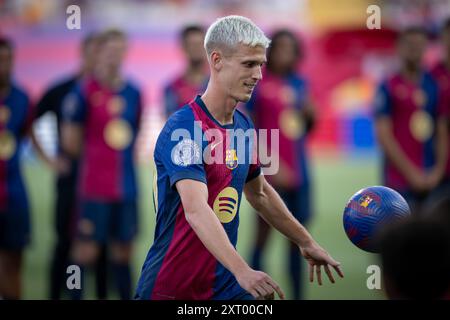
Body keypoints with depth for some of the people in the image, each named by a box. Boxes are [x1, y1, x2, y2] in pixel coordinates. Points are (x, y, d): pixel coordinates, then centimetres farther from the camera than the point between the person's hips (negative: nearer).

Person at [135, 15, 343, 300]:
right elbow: (196, 210, -31)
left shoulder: (244, 127, 7)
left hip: (227, 286, 7)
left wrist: (306, 243, 27)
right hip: (171, 289, -7)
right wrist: (242, 271, -42)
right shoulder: (183, 129, -19)